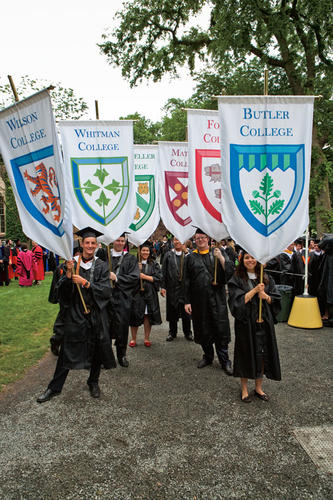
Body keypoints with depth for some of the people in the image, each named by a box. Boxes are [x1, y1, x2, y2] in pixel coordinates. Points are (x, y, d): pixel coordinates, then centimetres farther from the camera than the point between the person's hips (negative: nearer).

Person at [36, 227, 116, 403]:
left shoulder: (101, 266, 1)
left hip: (96, 315, 1)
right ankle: (54, 387, 18)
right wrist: (69, 273, -21)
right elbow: (62, 289, -5)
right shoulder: (71, 263, 0)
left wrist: (85, 283, -19)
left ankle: (93, 382, 32)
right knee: (67, 351, 4)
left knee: (97, 350, 10)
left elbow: (106, 291, -8)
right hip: (75, 314, 0)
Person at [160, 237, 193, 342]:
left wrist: (185, 252, -17)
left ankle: (187, 332, 22)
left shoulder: (188, 253, 3)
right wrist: (163, 287, -3)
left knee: (186, 311, 7)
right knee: (172, 311, 8)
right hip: (172, 287, 1)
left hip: (185, 286, 0)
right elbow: (164, 271, 3)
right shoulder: (168, 254, 4)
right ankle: (172, 332, 22)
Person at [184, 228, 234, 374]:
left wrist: (220, 258, -21)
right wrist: (187, 301, 0)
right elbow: (186, 281, 5)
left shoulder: (219, 252, 4)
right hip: (199, 299, 2)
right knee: (203, 329, 10)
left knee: (220, 329, 1)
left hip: (217, 298, -1)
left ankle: (224, 360, 14)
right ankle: (208, 356, 29)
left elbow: (230, 271, -6)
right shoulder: (191, 258, 6)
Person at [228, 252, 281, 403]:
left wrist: (266, 296, -15)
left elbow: (276, 299, 6)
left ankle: (258, 387, 27)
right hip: (245, 323, -3)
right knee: (246, 355, 5)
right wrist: (254, 290, -20)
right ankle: (244, 389, 22)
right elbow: (237, 300, -13)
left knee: (262, 355, 9)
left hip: (264, 322, 4)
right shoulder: (237, 279, -4)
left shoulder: (266, 278, 8)